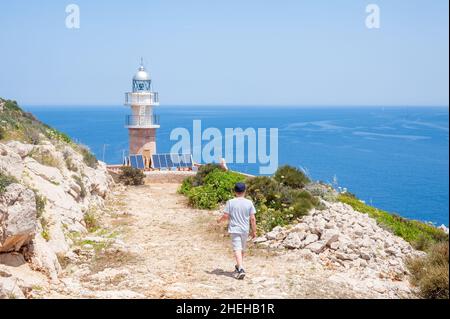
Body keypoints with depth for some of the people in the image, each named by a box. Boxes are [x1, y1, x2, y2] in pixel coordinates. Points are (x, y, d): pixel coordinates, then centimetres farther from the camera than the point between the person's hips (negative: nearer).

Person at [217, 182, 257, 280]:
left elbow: (226, 216, -8)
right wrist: (254, 231, 5)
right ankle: (239, 267, 36)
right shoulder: (249, 203, -3)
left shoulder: (230, 202, -7)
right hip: (245, 230, 3)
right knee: (242, 249, 19)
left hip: (234, 229, -3)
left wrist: (220, 220, 14)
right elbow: (252, 218, -3)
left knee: (237, 249, -8)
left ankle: (241, 269, -23)